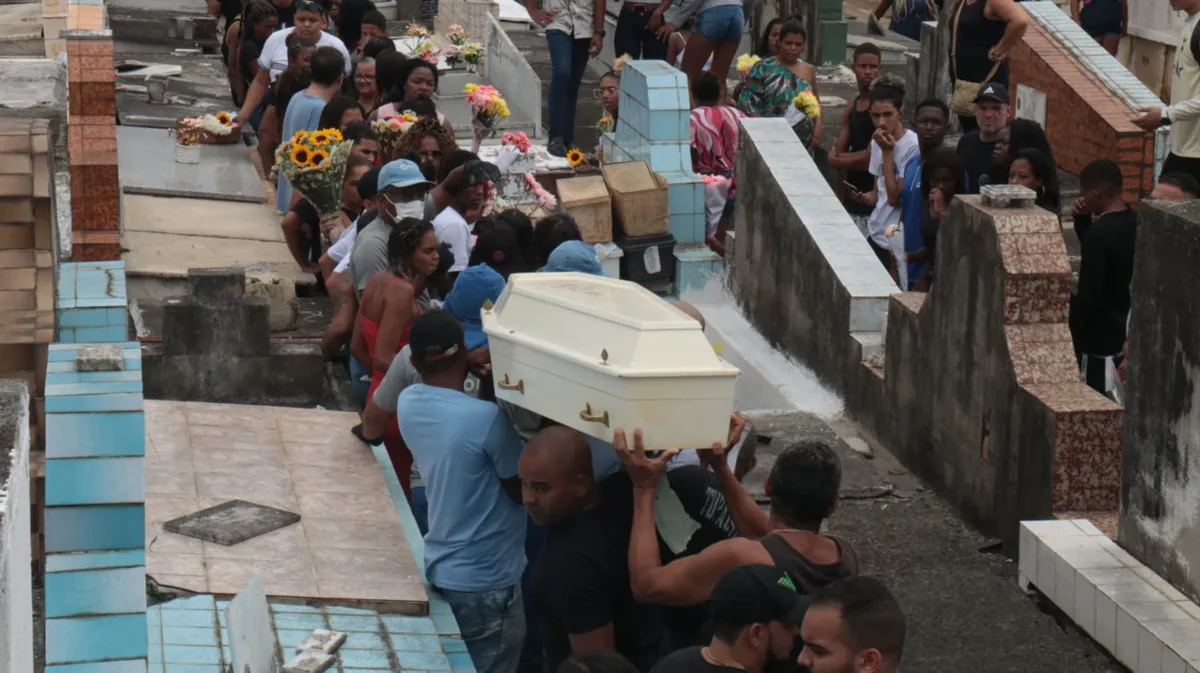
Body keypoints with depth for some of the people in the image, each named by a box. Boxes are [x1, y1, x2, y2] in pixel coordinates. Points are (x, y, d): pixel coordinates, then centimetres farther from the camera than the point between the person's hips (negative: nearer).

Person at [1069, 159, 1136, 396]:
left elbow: (1088, 294, -23)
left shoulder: (1100, 232, -23)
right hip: (1127, 329, 9)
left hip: (1100, 335, -9)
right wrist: (1083, 219, 5)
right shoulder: (1135, 222, 3)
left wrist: (1070, 339, -13)